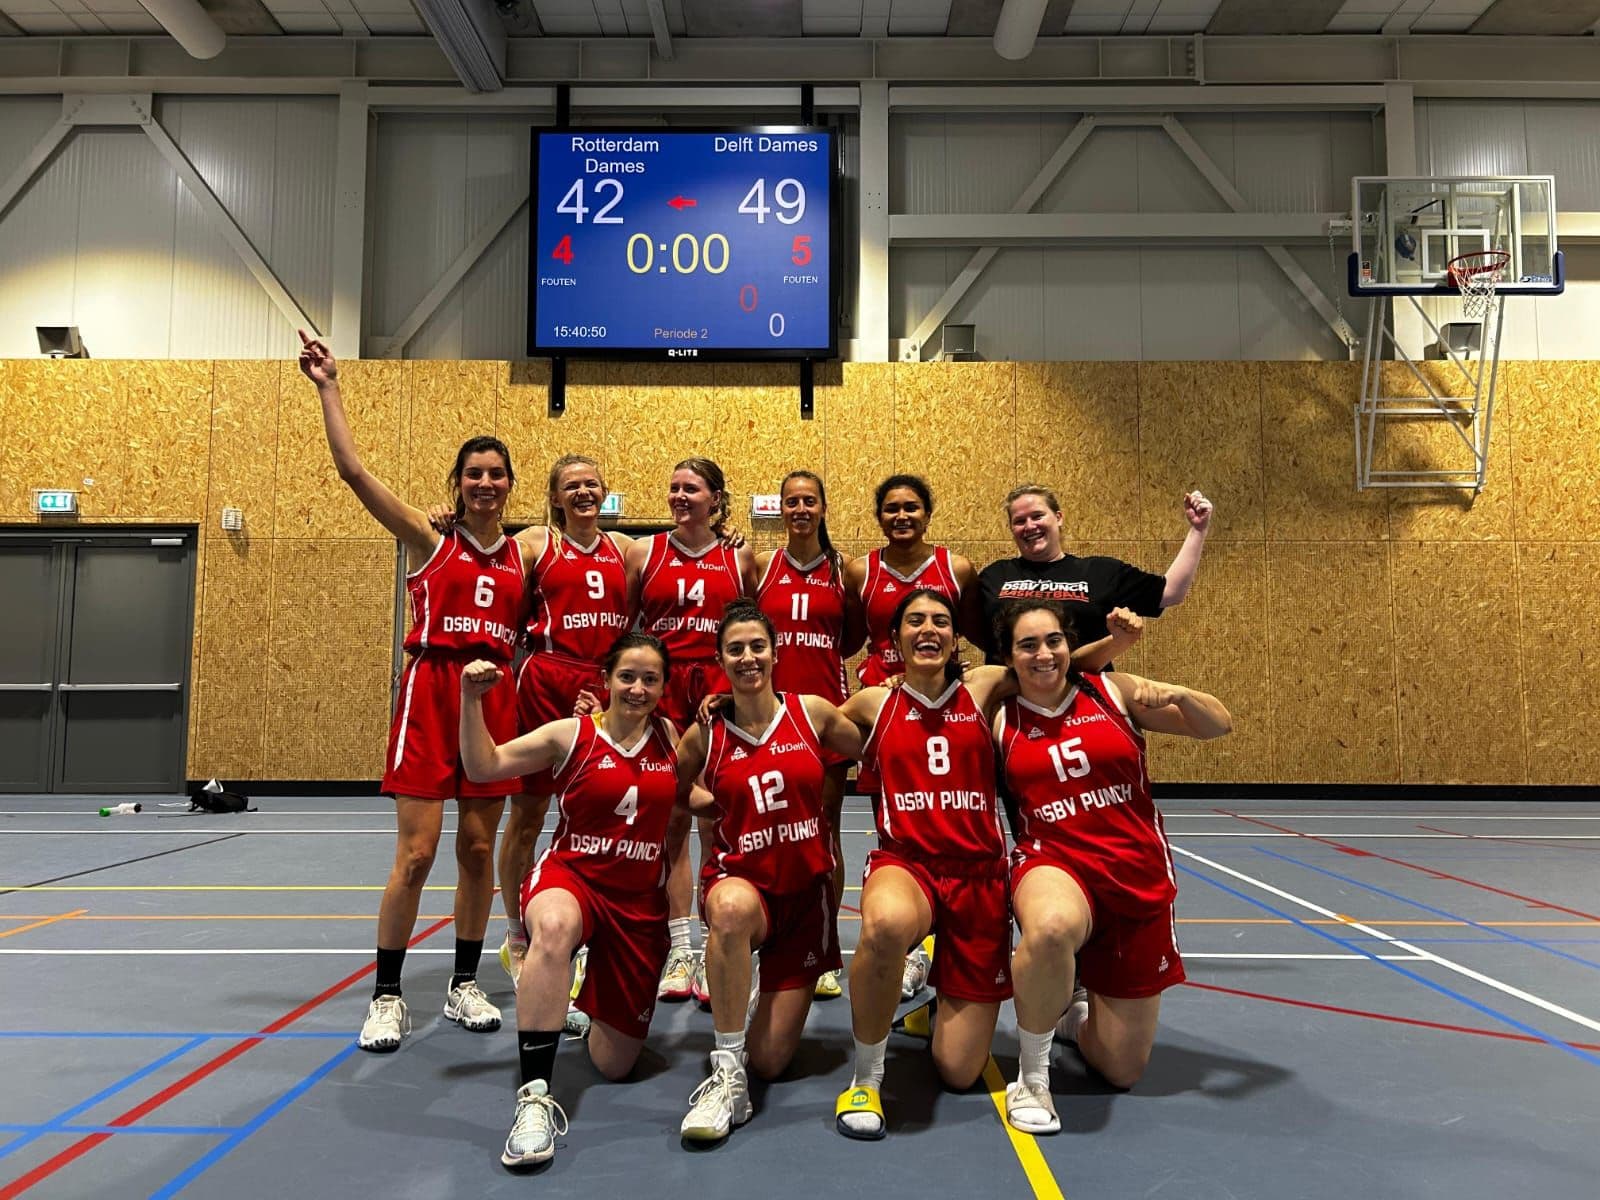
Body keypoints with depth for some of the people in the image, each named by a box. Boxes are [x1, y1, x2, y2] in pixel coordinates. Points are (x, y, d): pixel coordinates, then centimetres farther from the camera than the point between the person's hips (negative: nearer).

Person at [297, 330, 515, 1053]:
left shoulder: (524, 554, 10)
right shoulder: (429, 540, 2)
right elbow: (354, 472, -6)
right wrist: (328, 388, -6)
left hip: (495, 696, 3)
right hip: (430, 692, -3)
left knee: (478, 849, 8)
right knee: (416, 852, -5)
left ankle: (464, 985, 22)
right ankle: (387, 996, 9)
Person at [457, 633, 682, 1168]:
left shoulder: (668, 736, 2)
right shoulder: (572, 735, -7)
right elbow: (484, 766, -12)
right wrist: (472, 699, -25)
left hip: (641, 900, 3)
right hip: (569, 875, -3)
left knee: (614, 1065, 9)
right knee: (555, 927, -44)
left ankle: (591, 991, 44)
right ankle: (535, 1098, -37)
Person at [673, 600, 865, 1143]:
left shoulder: (812, 712, -3)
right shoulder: (705, 734, -4)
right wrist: (715, 802, -2)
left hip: (805, 891, 1)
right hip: (740, 880, -1)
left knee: (770, 1061, -1)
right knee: (731, 908, -42)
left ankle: (776, 997, 35)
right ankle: (727, 1073, -27)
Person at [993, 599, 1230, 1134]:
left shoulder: (1112, 691, 0)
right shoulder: (1000, 720, 0)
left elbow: (1219, 724, 4)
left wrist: (1176, 695, -15)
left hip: (1139, 876, 2)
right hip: (1054, 864, -2)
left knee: (1123, 1069, 7)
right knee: (1051, 926, -43)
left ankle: (1075, 1013, 44)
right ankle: (1031, 1076, -17)